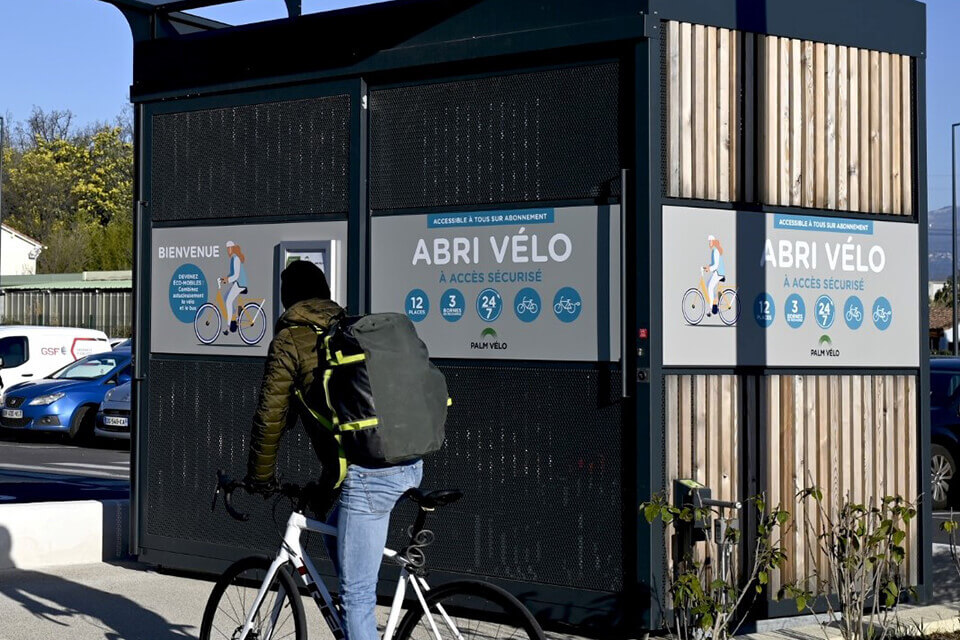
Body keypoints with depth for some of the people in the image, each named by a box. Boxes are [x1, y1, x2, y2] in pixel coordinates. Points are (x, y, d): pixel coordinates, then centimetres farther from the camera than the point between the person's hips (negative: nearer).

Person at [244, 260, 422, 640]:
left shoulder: (290, 341, 4)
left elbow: (270, 417, 3)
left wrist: (260, 479, 17)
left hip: (368, 473, -8)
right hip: (409, 465, 8)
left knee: (357, 594, -2)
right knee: (336, 534, 31)